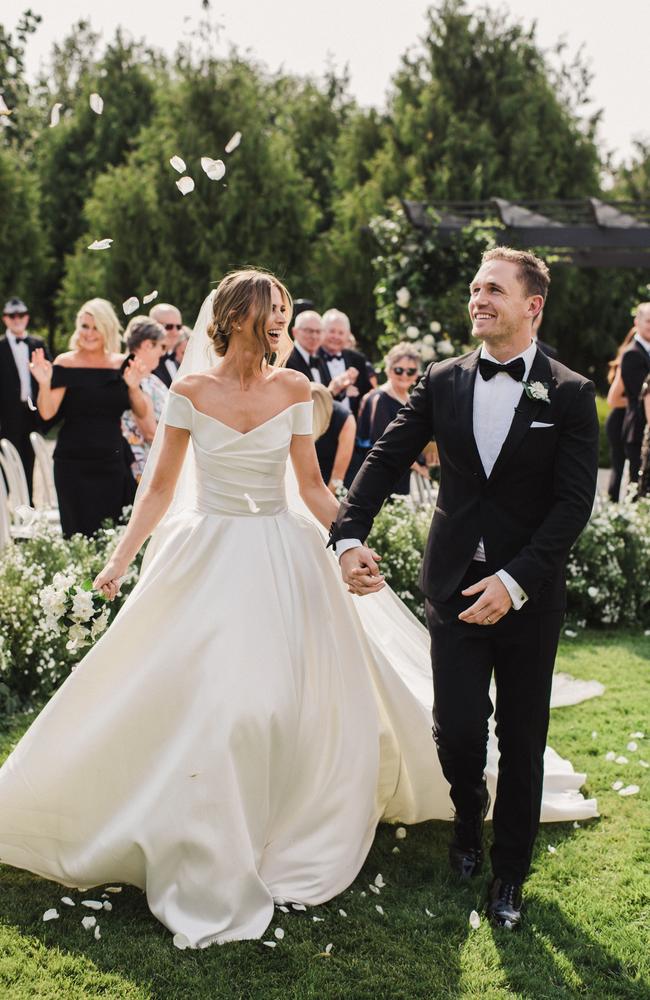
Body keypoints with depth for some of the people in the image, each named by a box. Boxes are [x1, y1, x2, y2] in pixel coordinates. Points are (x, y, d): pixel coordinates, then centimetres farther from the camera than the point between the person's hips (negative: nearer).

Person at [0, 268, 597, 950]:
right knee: (204, 703, -5)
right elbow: (160, 486, 1)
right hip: (211, 558, -2)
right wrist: (119, 560, -3)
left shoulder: (293, 389, 2)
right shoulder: (191, 390, -4)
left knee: (302, 698, 3)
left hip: (284, 559, 2)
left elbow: (311, 485, 7)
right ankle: (207, 857, 14)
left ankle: (295, 836, 25)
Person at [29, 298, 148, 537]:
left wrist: (134, 386, -10)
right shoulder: (65, 363, -2)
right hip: (74, 465, -3)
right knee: (80, 533, -4)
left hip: (112, 463, 3)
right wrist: (44, 384, -25)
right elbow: (47, 413, -8)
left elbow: (142, 413, 7)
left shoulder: (123, 365, 6)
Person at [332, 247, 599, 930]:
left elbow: (574, 503, -12)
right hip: (455, 584, 2)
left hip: (529, 591, -1)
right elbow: (386, 459, -2)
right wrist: (349, 535, -18)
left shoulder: (570, 395, -6)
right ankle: (468, 811, 35)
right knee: (455, 728, -1)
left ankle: (509, 872, 30)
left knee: (521, 739, 10)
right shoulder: (443, 382, 2)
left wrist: (516, 581, -22)